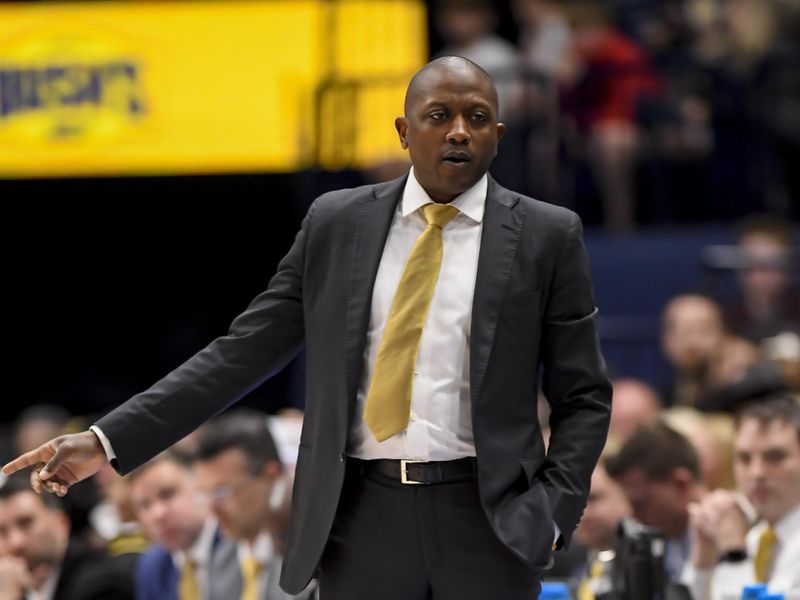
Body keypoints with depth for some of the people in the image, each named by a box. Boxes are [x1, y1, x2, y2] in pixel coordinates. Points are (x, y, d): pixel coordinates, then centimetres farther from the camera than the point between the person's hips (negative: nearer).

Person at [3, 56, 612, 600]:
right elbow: (243, 353, 7)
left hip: (487, 520, -2)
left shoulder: (549, 237, 2)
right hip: (364, 515, 2)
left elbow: (584, 398, 5)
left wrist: (550, 514, -10)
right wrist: (107, 441, 0)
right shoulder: (337, 223, 7)